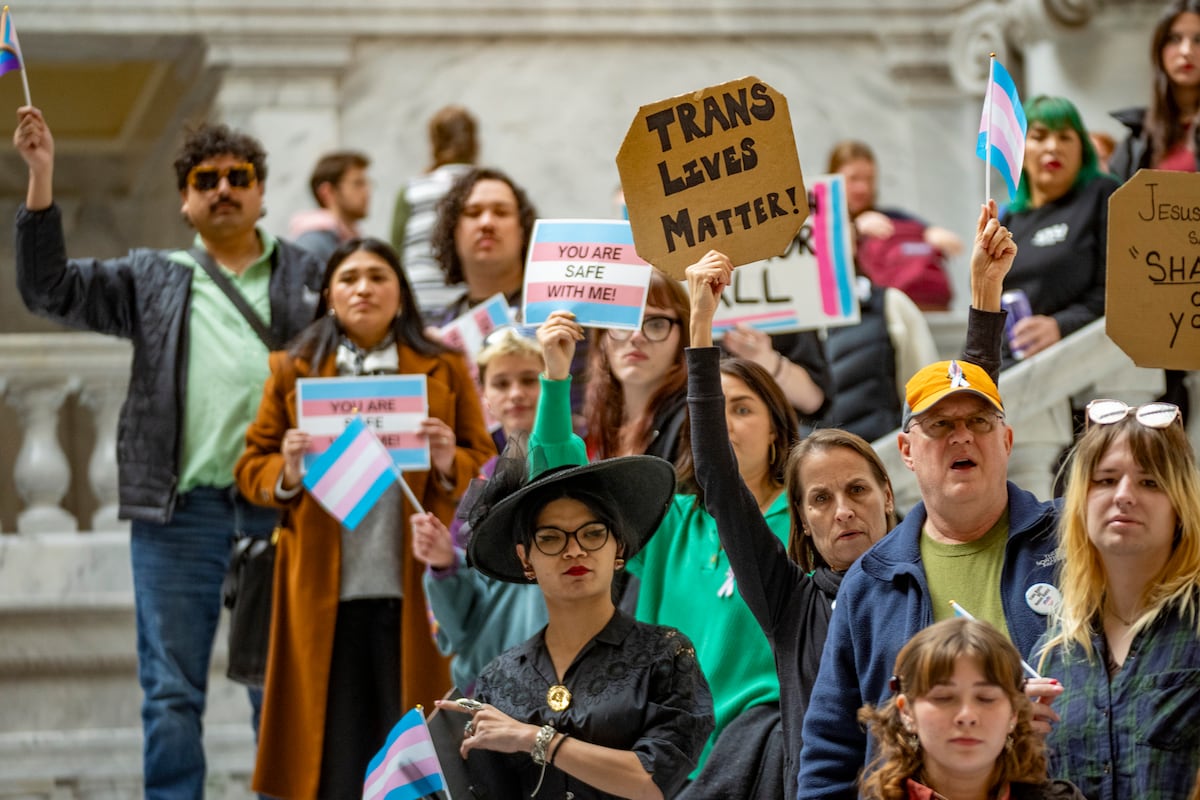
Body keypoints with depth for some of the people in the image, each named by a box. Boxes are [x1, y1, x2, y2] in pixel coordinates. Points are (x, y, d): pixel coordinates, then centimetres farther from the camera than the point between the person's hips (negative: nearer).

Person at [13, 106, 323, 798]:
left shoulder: (308, 275, 14)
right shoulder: (152, 280, 15)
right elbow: (51, 289, 6)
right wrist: (41, 179, -3)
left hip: (281, 507, 0)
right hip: (180, 508, 0)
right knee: (171, 691, 1)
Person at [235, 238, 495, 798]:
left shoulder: (445, 372, 12)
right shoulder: (293, 370, 12)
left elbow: (486, 468, 10)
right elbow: (250, 467, 10)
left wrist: (449, 464, -11)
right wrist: (287, 473, -11)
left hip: (414, 593, 0)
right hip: (324, 591, 0)